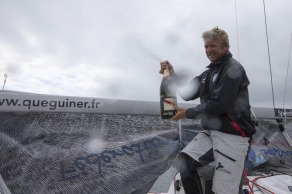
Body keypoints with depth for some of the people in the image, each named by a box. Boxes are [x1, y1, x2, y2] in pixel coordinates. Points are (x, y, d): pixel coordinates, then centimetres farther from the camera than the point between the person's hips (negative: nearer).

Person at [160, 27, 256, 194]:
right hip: (211, 133, 8)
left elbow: (219, 105, -18)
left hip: (233, 137, -8)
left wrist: (188, 113, -9)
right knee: (184, 161, 0)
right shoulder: (208, 73, 16)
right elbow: (187, 94, 14)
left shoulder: (233, 68, -9)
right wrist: (173, 74, 0)